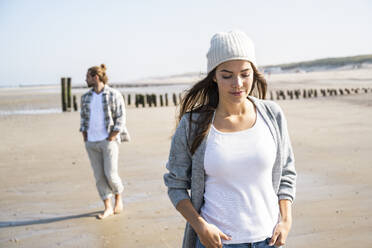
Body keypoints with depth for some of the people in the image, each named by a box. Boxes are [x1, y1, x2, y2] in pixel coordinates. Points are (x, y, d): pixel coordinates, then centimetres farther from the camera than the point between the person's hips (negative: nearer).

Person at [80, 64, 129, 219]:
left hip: (108, 141, -5)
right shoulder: (86, 97, 11)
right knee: (99, 176, 3)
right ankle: (108, 208, 12)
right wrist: (84, 136, 8)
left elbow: (121, 118, -6)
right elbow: (83, 117, 18)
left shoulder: (114, 95, -4)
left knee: (110, 175, -7)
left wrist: (112, 137, -11)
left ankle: (118, 199, 21)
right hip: (91, 143, 5)